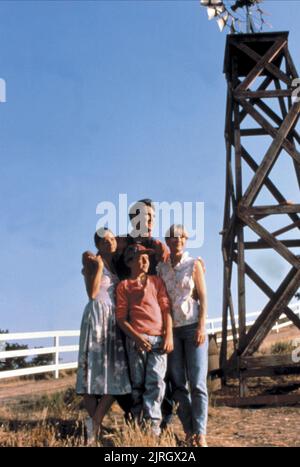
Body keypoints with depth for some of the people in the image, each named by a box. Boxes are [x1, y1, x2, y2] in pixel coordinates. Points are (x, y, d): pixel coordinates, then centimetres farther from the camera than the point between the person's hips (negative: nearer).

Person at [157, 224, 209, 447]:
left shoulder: (194, 264, 2)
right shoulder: (161, 268, 9)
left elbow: (203, 298, -2)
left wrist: (201, 328, -12)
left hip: (193, 326, -3)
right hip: (171, 329, 3)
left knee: (197, 382, -7)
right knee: (178, 383, 1)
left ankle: (200, 433, -5)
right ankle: (189, 431, 8)